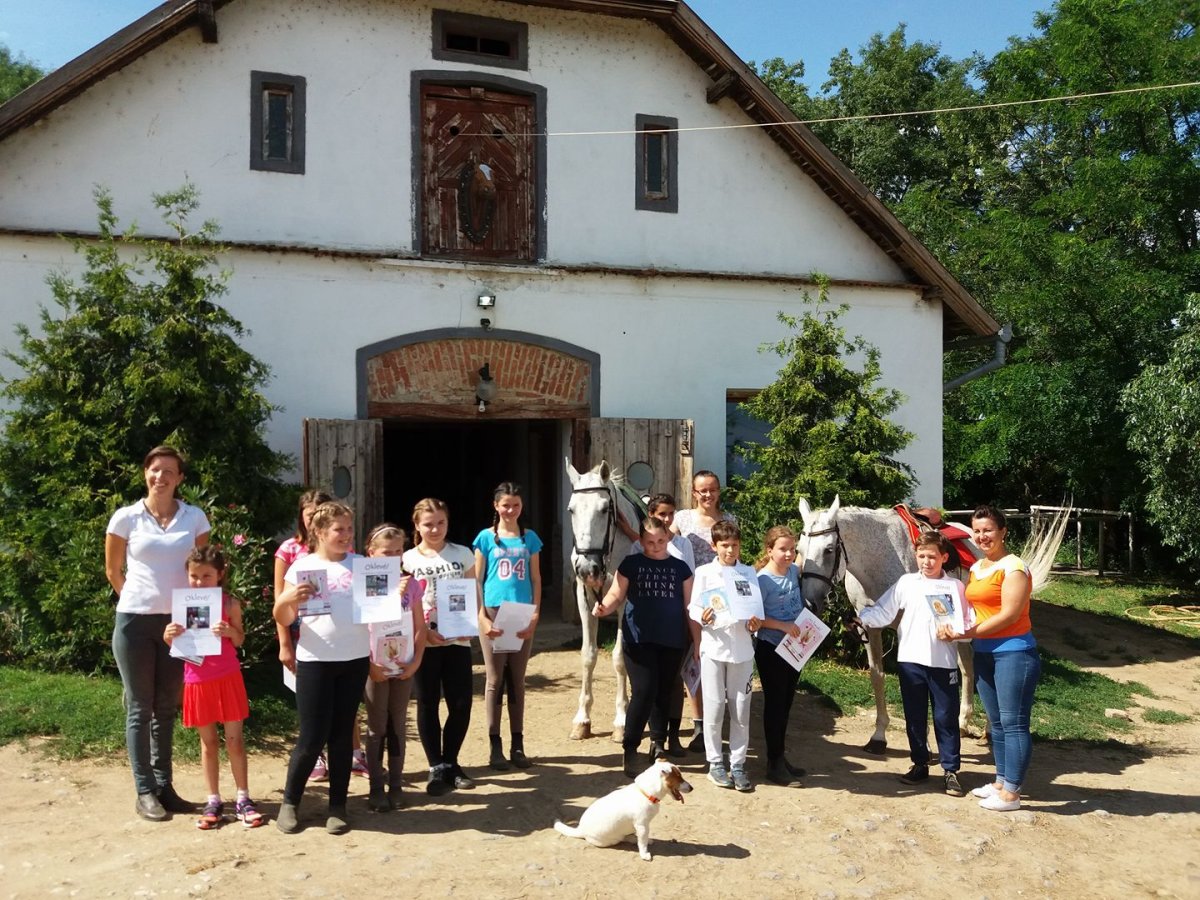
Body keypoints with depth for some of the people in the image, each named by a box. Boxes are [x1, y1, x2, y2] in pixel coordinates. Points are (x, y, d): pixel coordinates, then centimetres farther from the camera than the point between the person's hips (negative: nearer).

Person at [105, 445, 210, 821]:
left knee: (167, 708, 11)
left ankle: (164, 785, 21)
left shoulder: (195, 518, 0)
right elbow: (113, 571, 7)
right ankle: (145, 791, 13)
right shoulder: (126, 517, -3)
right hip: (135, 621, -2)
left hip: (178, 621, 2)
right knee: (140, 708, 5)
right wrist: (140, 599, 10)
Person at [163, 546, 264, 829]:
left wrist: (230, 631, -20)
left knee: (234, 739, 3)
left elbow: (239, 640, 1)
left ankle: (243, 799, 12)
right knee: (208, 742, 11)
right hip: (197, 681, 2)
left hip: (227, 678, -1)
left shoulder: (229, 603, -5)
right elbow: (173, 644, 6)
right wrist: (169, 634, -16)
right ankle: (213, 801, 20)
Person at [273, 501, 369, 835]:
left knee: (342, 735, 8)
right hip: (315, 661, -2)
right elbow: (283, 619, -1)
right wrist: (287, 598, -22)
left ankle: (337, 806, 19)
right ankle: (290, 801, 21)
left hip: (355, 660, 2)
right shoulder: (302, 567, -1)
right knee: (312, 738, -1)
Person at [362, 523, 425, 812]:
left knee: (398, 726, 10)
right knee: (377, 727, 6)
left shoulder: (409, 583, 1)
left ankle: (395, 786, 19)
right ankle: (376, 789, 14)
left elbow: (419, 626, 4)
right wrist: (369, 664, -15)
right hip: (375, 667, -3)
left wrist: (416, 660, -5)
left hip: (404, 666, 3)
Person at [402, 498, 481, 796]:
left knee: (461, 704, 2)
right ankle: (437, 768, 12)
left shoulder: (463, 554, 5)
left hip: (457, 641, 2)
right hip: (423, 643, -1)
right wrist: (424, 631, -15)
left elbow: (475, 595, 7)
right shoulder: (408, 560, 0)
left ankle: (450, 762, 22)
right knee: (428, 704, 3)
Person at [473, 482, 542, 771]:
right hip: (493, 613, -2)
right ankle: (495, 746, 11)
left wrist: (535, 616, -3)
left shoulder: (530, 538, 7)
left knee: (517, 680, 9)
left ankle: (518, 745, 17)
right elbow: (475, 581, -1)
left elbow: (536, 579, 9)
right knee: (495, 680, 3)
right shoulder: (486, 538, 0)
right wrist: (482, 618, -12)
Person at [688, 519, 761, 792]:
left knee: (741, 709, 5)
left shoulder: (749, 573, 7)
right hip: (713, 647, -2)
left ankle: (737, 764, 16)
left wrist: (755, 623, -12)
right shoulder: (704, 573, 1)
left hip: (742, 648, 2)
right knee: (714, 707, 4)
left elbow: (756, 609, 8)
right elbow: (694, 611, -1)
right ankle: (715, 763, 16)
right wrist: (703, 617, -22)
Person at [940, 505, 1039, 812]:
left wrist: (968, 633, -20)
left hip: (1013, 652, -9)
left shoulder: (1013, 567, -13)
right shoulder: (976, 568, 12)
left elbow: (1009, 615, -20)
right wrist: (953, 626, -2)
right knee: (996, 722, 16)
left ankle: (1011, 793, 4)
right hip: (984, 653, 9)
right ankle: (1000, 781, 28)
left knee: (1013, 722, -2)